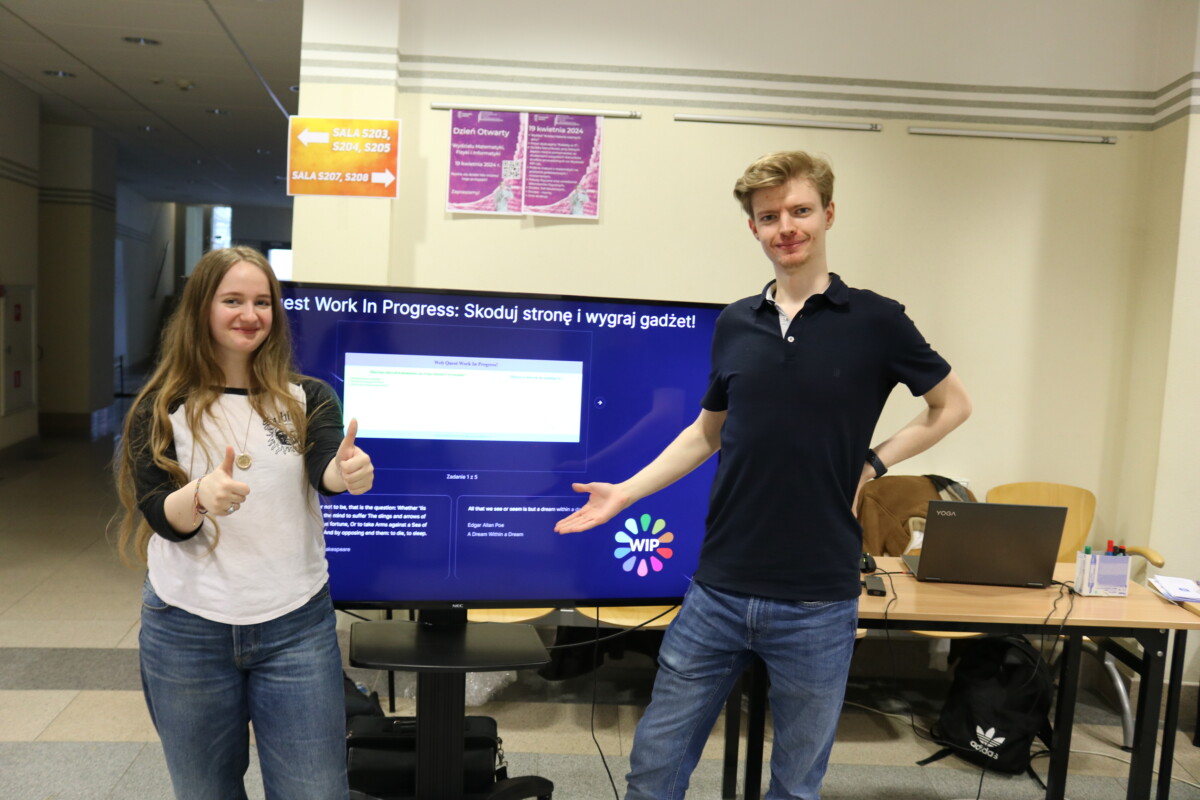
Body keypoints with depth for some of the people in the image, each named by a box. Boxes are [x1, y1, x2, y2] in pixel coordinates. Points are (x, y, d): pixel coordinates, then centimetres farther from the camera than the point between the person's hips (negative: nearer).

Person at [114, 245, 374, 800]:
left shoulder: (308, 397, -2)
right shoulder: (160, 410, -2)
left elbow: (326, 472, -20)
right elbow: (163, 519, -11)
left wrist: (349, 473, -44)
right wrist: (200, 495, -34)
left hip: (297, 626, 0)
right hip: (185, 630, 1)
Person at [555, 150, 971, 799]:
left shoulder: (875, 321, -4)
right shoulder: (734, 325, 5)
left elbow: (952, 405, 9)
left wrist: (875, 462, -2)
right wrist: (623, 494, 9)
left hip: (816, 606, -2)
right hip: (718, 593, 3)